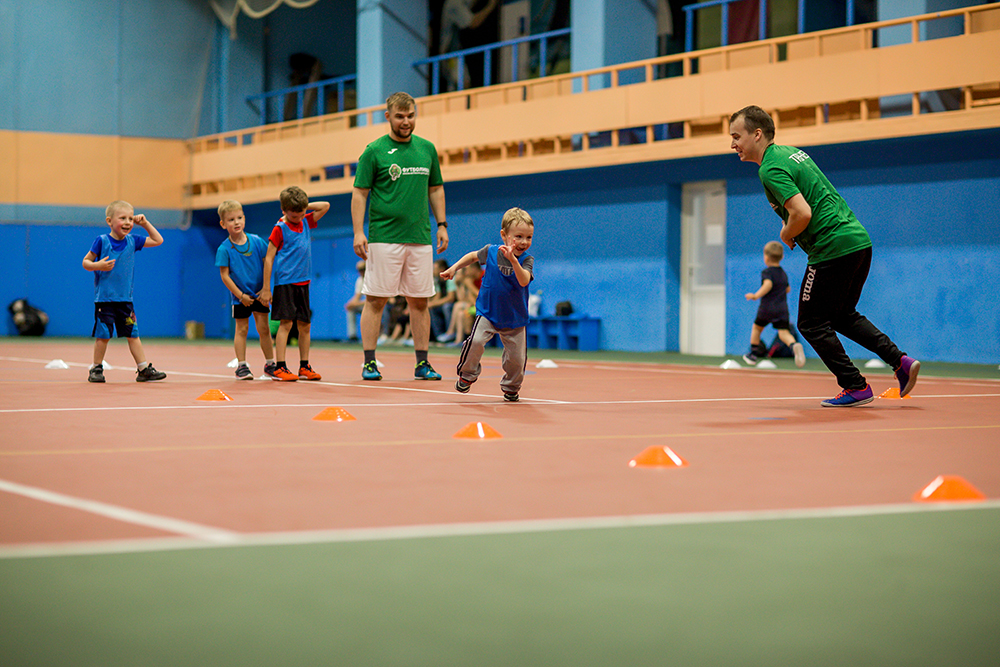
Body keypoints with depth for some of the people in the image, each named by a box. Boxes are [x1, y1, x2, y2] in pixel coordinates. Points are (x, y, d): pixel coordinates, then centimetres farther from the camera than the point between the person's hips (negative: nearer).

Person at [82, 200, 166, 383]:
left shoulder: (132, 241, 6)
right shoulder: (102, 241, -6)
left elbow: (158, 240, 16)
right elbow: (85, 262, -1)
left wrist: (144, 223, 9)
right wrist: (97, 266, -21)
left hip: (125, 299, 4)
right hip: (104, 298, -4)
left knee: (133, 334, 5)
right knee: (103, 335, -1)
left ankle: (144, 369, 7)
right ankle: (96, 368, 13)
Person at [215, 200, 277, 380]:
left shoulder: (257, 242, -5)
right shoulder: (224, 249, -11)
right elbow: (224, 275, -10)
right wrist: (241, 295, -11)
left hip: (259, 294, 2)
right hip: (240, 296, -2)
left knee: (264, 328, 5)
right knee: (242, 329, 4)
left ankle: (270, 364, 15)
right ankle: (241, 366, 12)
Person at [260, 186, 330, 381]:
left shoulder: (306, 222, 11)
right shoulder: (280, 229, -7)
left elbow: (325, 206, 19)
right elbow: (268, 259, -8)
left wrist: (304, 206, 7)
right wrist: (266, 289, -11)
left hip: (303, 283, 6)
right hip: (284, 282, -6)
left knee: (304, 325, 7)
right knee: (286, 323, -11)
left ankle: (304, 367, 13)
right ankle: (279, 368, -10)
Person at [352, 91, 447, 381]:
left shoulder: (427, 149, 11)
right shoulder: (374, 151, -1)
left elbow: (436, 189, 20)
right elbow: (359, 193, -1)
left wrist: (442, 224, 12)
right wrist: (358, 232, -10)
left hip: (420, 238, 4)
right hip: (384, 238, -4)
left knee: (419, 301, 6)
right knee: (376, 300, -3)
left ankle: (422, 363, 11)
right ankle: (369, 362, 2)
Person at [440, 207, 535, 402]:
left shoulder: (527, 260, -13)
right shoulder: (491, 252, -7)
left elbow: (524, 281, -33)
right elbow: (474, 256, 16)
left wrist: (513, 260, -45)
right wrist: (454, 268, 13)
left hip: (514, 318, 0)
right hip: (487, 313, 0)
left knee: (517, 358, 0)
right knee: (476, 341, -23)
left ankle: (510, 387, 31)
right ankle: (467, 374, 5)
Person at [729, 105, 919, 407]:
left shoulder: (770, 169, -14)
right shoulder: (792, 152, 16)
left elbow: (802, 213, -25)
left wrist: (787, 235, -6)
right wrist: (791, 228, 17)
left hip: (833, 250, -10)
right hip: (859, 240, 10)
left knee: (812, 324, 3)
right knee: (843, 316, 22)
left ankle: (856, 387, 3)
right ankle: (900, 360, 11)